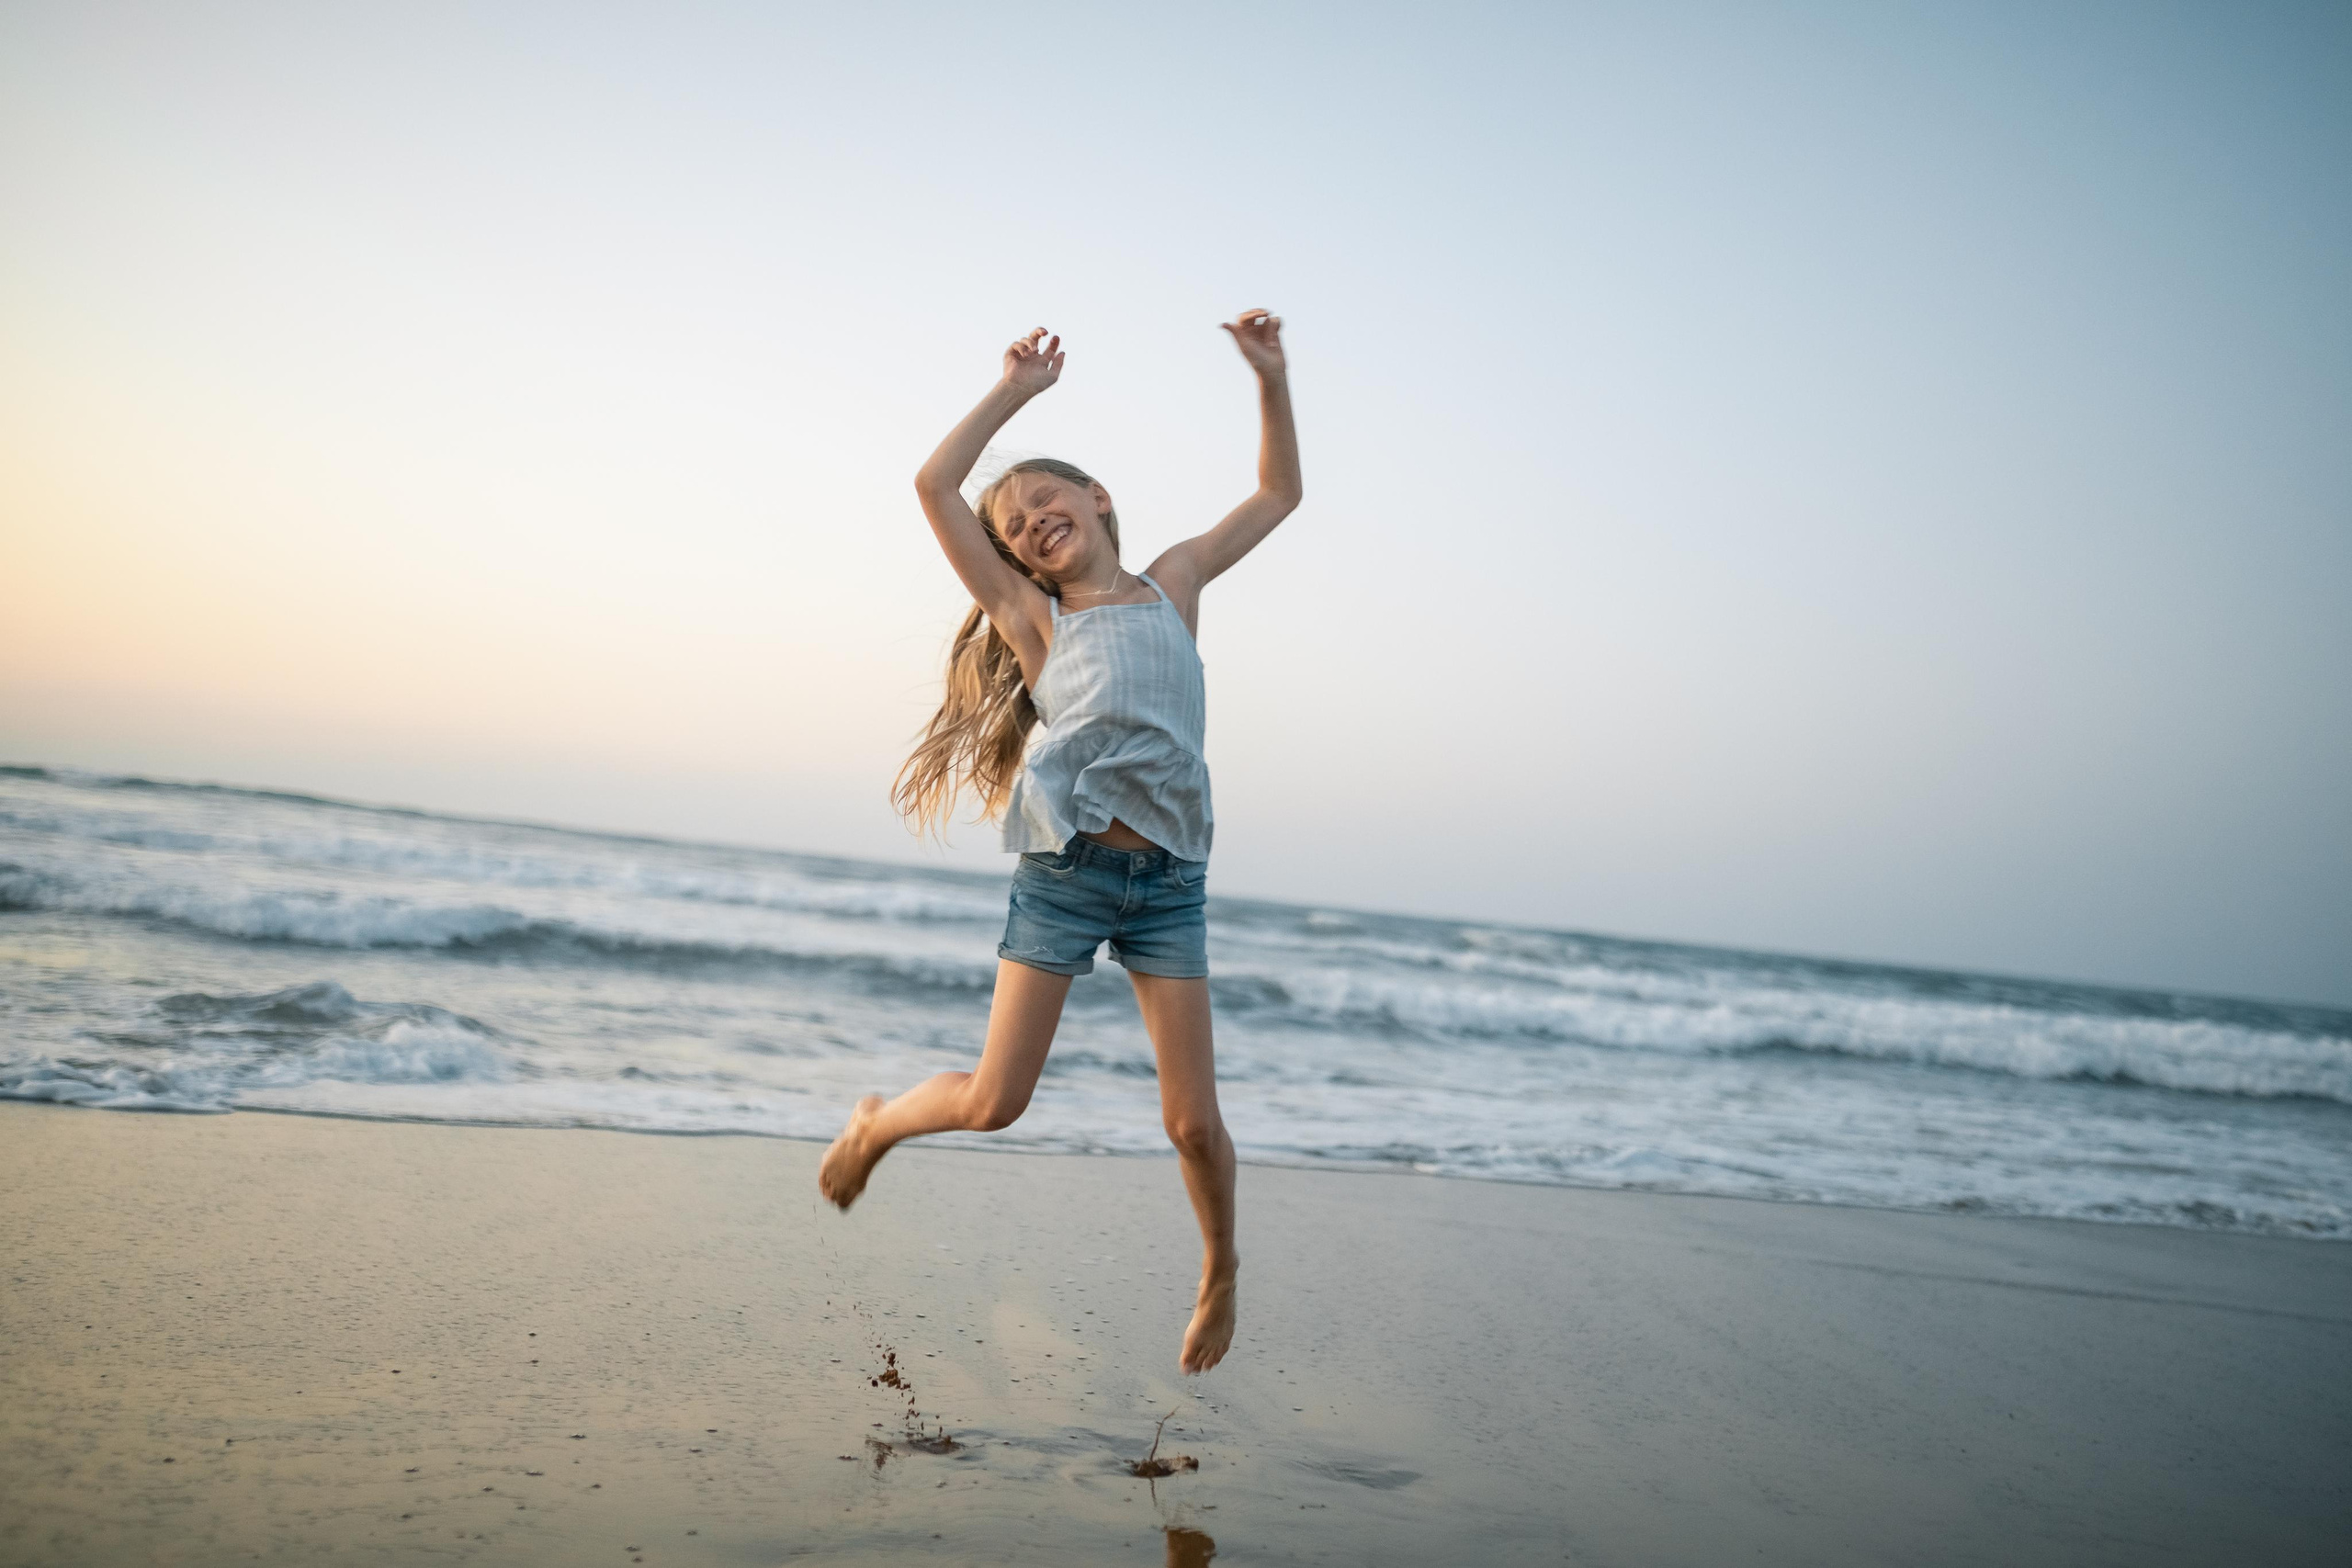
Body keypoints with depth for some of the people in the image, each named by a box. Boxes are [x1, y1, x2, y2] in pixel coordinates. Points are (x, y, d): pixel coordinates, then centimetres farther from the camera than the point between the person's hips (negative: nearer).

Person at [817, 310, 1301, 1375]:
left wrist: (1270, 377, 10)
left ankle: (1220, 1270, 27)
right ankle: (876, 1124, 31)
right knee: (993, 1103, -1)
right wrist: (1016, 389, 5)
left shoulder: (1172, 584, 13)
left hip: (1168, 884, 1)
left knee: (1193, 1120, 0)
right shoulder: (1033, 619, 8)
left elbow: (1279, 493, 20)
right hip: (1062, 876, -1)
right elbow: (934, 488, 1)